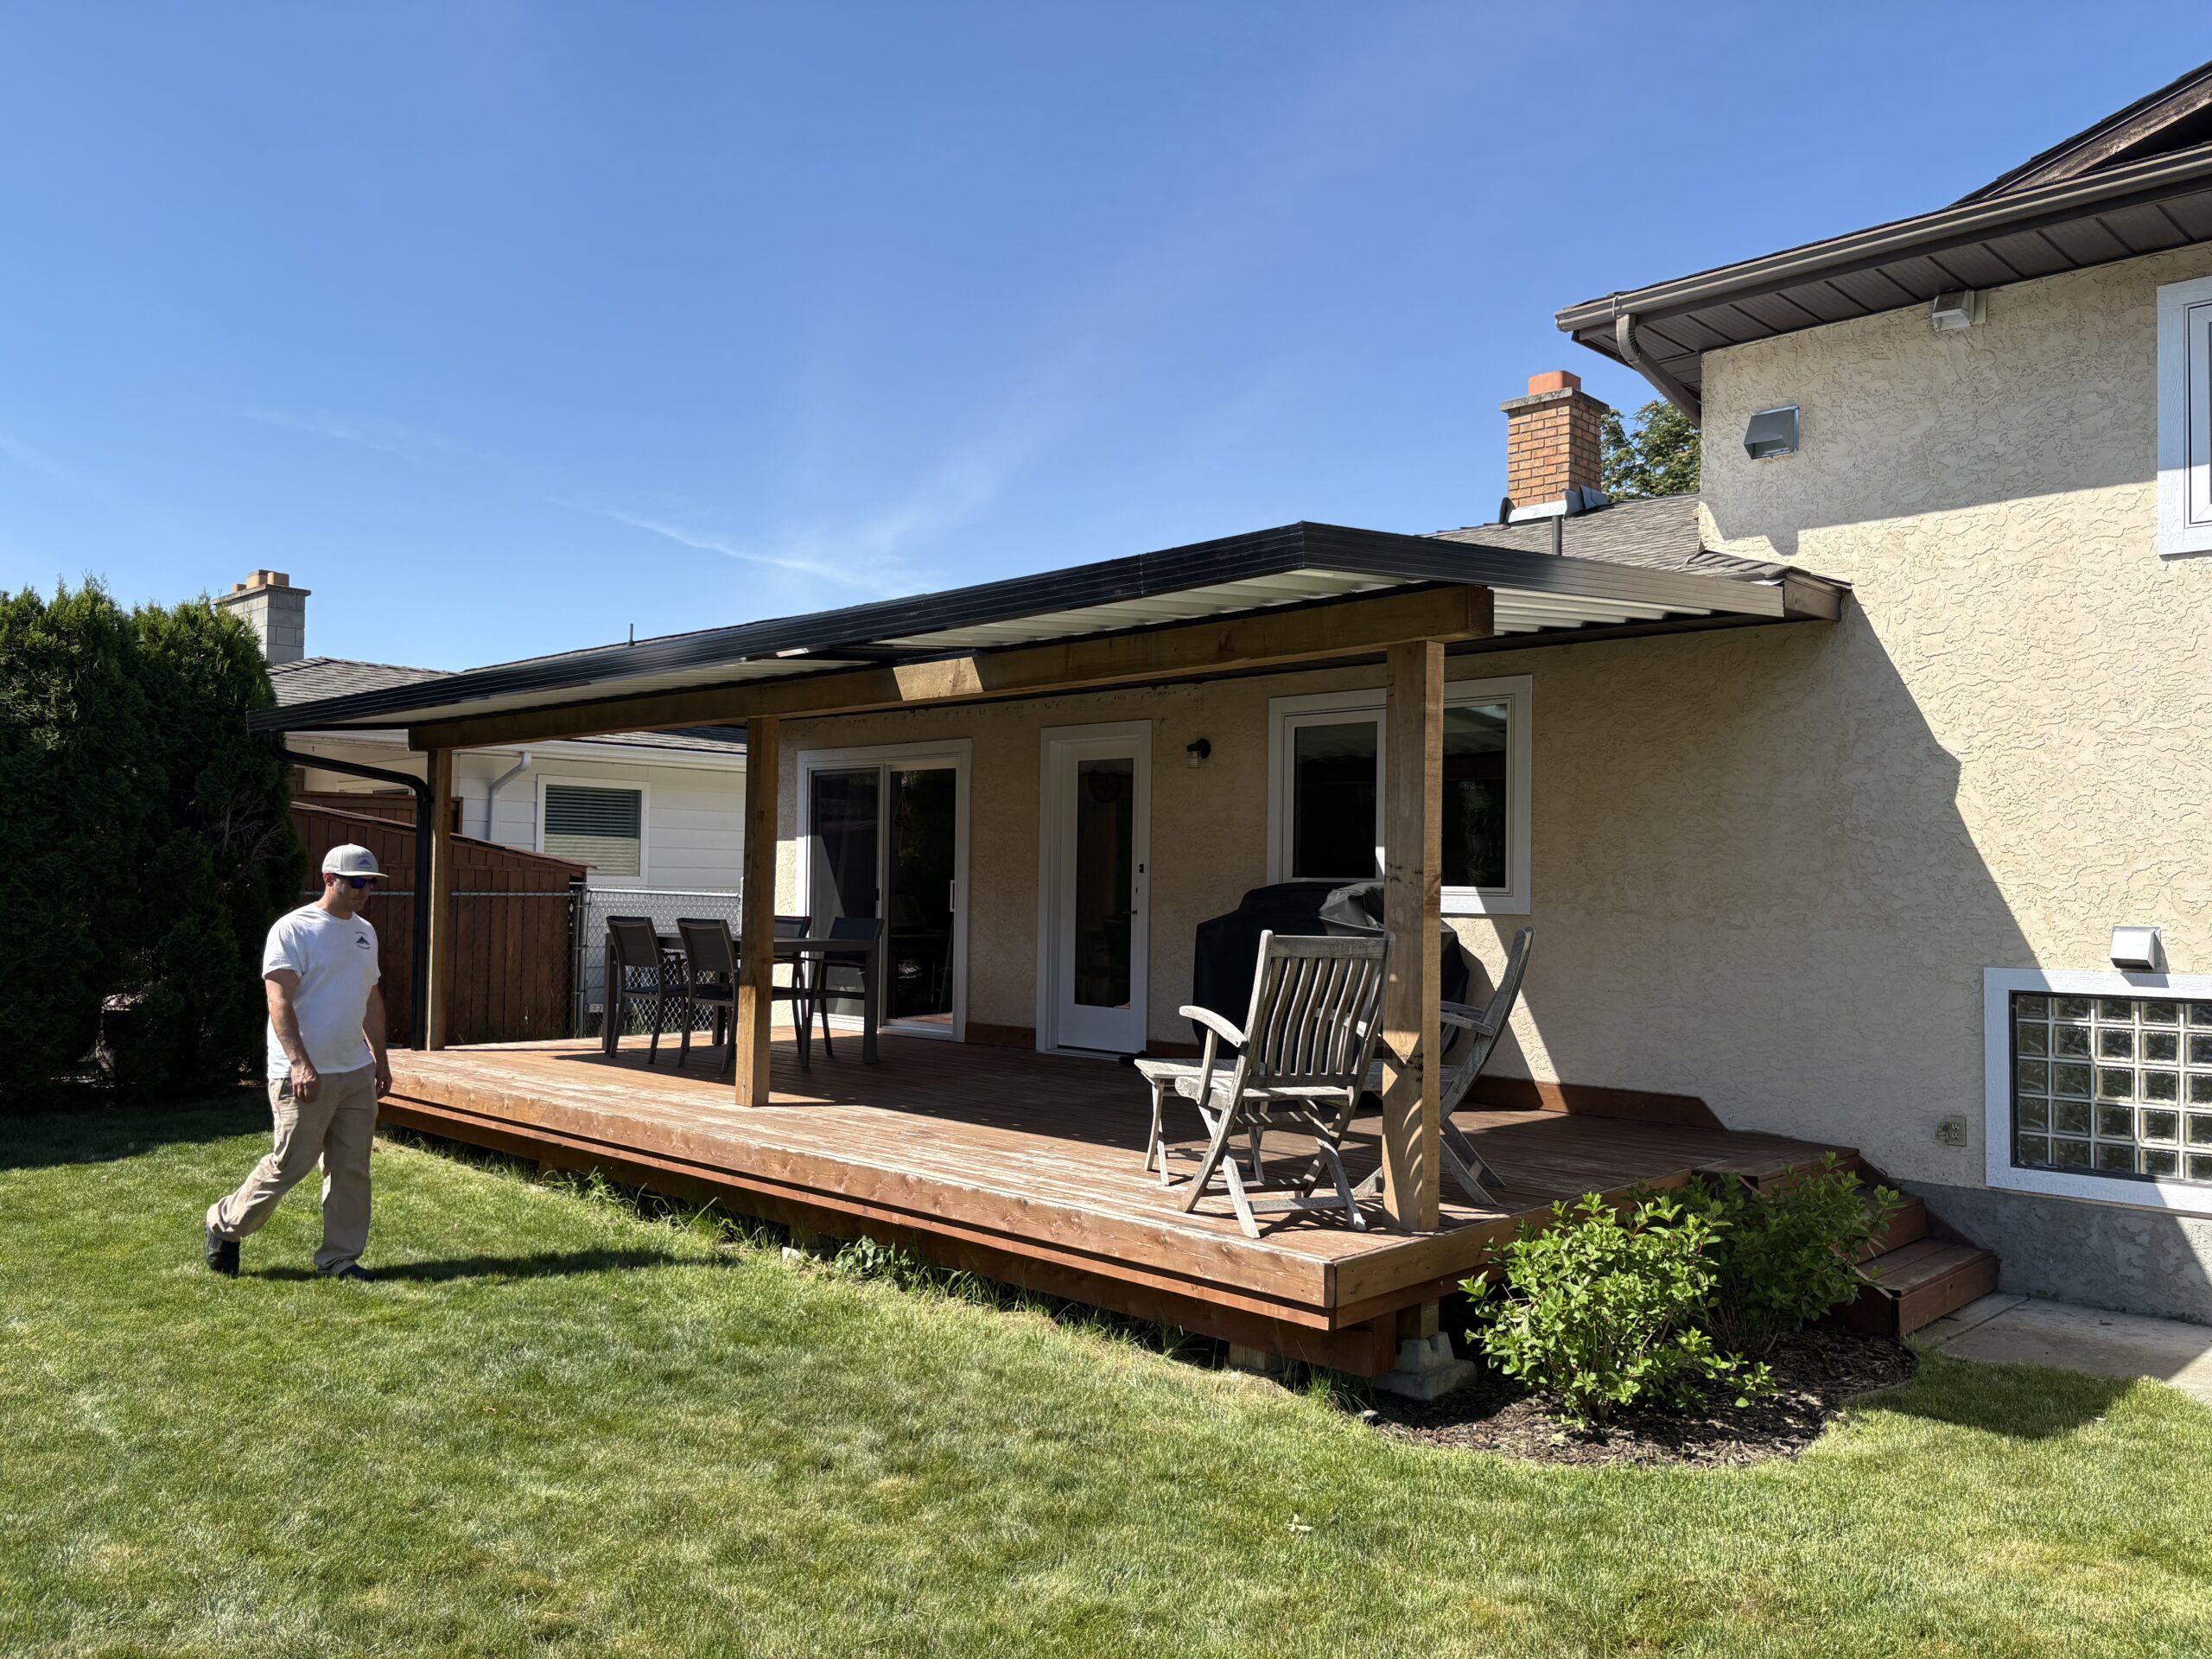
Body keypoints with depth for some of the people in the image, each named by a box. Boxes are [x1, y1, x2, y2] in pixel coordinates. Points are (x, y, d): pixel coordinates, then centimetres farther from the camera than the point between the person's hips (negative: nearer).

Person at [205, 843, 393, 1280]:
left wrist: (380, 1058, 21)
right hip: (304, 1076, -7)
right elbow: (280, 1002, -18)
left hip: (357, 1073, 7)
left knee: (351, 1169, 7)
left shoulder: (364, 931, 14)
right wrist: (300, 1063, -28)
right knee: (290, 1164, -1)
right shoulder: (293, 929, -10)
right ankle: (225, 1224, 23)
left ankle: (340, 1257, 16)